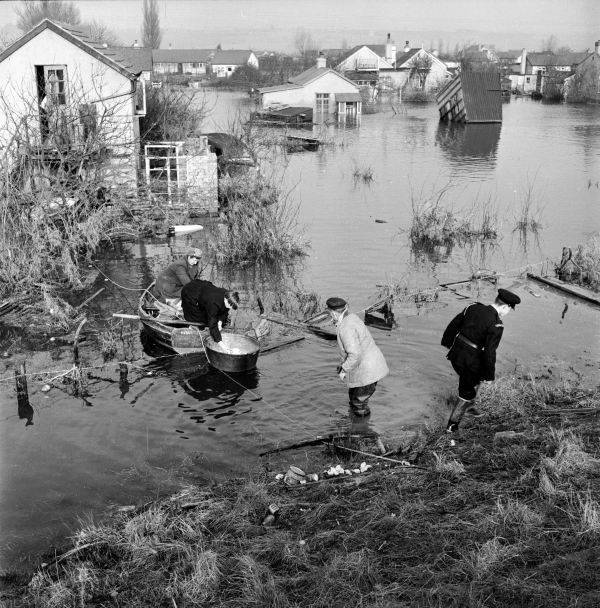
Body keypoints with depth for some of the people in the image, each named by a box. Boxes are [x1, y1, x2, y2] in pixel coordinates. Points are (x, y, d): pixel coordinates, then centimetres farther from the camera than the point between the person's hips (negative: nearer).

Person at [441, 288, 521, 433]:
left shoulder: (473, 307, -2)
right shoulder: (496, 325, -21)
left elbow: (453, 324, 7)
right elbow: (489, 353, -21)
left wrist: (447, 343, 20)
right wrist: (489, 376, -10)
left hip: (455, 353, 6)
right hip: (470, 361, -6)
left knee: (475, 379, 32)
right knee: (467, 393, 16)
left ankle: (468, 406, 48)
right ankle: (452, 425, 27)